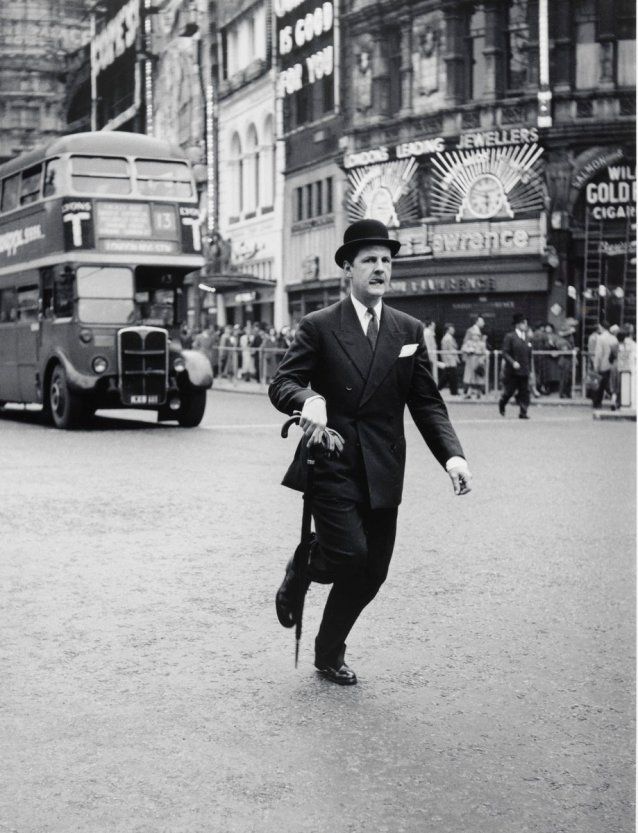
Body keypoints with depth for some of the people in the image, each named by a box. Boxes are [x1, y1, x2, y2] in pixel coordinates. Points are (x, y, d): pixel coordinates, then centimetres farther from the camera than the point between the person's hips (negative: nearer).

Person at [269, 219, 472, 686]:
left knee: (371, 574, 6)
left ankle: (330, 652, 29)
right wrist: (308, 399, -29)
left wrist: (452, 454, -10)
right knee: (351, 554, -18)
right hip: (331, 464, -4)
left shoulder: (409, 331, 8)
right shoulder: (319, 327, -2)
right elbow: (281, 385, -5)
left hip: (382, 472, 4)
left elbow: (427, 402, 6)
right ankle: (300, 571, 17)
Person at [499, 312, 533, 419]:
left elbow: (529, 355, 16)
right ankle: (502, 403, 33)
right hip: (512, 371, -4)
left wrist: (530, 369, 14)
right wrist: (513, 362, -24)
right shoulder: (509, 337, -4)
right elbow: (505, 353, -10)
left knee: (525, 392, -3)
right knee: (509, 391, 4)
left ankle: (523, 412, 1)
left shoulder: (527, 337, 12)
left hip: (524, 371, 4)